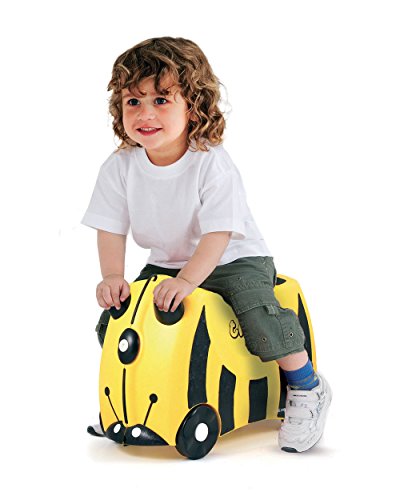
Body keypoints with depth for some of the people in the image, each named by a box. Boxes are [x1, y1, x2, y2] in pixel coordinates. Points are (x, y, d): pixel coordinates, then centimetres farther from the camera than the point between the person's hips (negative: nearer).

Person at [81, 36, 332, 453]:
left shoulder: (212, 164, -25)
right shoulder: (119, 168, -11)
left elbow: (218, 234, -29)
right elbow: (111, 229, -7)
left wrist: (185, 282, -39)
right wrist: (112, 277, -22)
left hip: (234, 260, -5)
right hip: (166, 263, 5)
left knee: (259, 313, -28)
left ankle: (307, 388, -5)